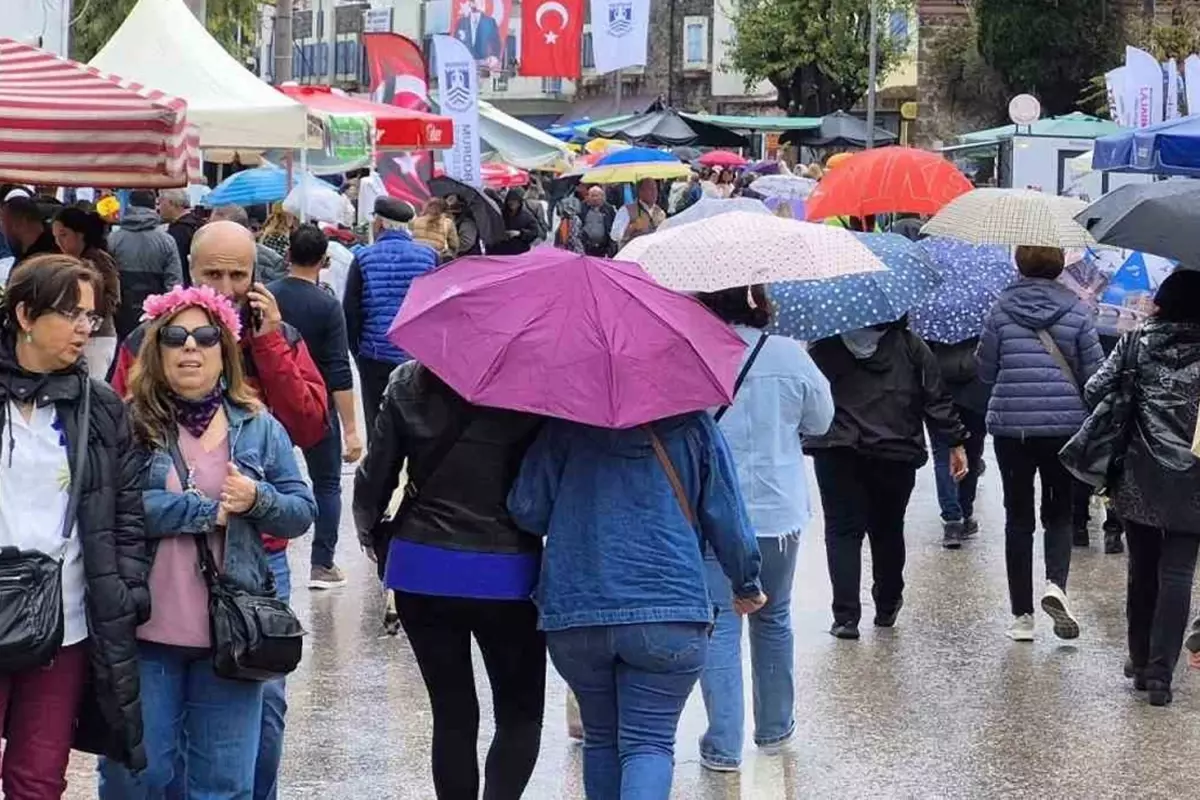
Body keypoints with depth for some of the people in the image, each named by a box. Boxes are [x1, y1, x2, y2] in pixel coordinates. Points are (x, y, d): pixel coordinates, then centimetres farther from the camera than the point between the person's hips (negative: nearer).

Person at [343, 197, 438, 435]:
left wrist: (356, 349, 12)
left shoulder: (364, 258, -4)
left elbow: (350, 311, -1)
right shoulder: (429, 255, -1)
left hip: (376, 360, -1)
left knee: (378, 427, 7)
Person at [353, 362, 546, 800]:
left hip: (421, 571, 3)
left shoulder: (407, 384, -2)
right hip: (505, 577, -3)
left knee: (452, 713, 13)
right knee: (520, 714, 12)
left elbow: (373, 479, 1)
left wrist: (374, 536, 18)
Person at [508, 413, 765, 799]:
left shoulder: (566, 424, 4)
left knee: (601, 737, 19)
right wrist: (747, 585, 20)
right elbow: (727, 518, 4)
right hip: (670, 611, -2)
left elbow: (526, 509, 0)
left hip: (573, 610, 2)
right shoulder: (692, 424, 4)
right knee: (649, 742, -2)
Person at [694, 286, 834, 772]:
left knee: (719, 626, 1)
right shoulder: (789, 355, -6)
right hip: (778, 512, 2)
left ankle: (724, 744, -5)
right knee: (774, 619, 20)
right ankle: (774, 726, 32)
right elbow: (820, 422, 6)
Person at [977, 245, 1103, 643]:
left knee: (1018, 517, 9)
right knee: (1059, 512, 15)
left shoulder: (1002, 309, -3)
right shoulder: (1076, 311, -4)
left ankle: (1022, 614, 9)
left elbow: (986, 371, 2)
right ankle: (1056, 584, -11)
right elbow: (1094, 373, -3)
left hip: (1011, 426, 0)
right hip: (1065, 425, 0)